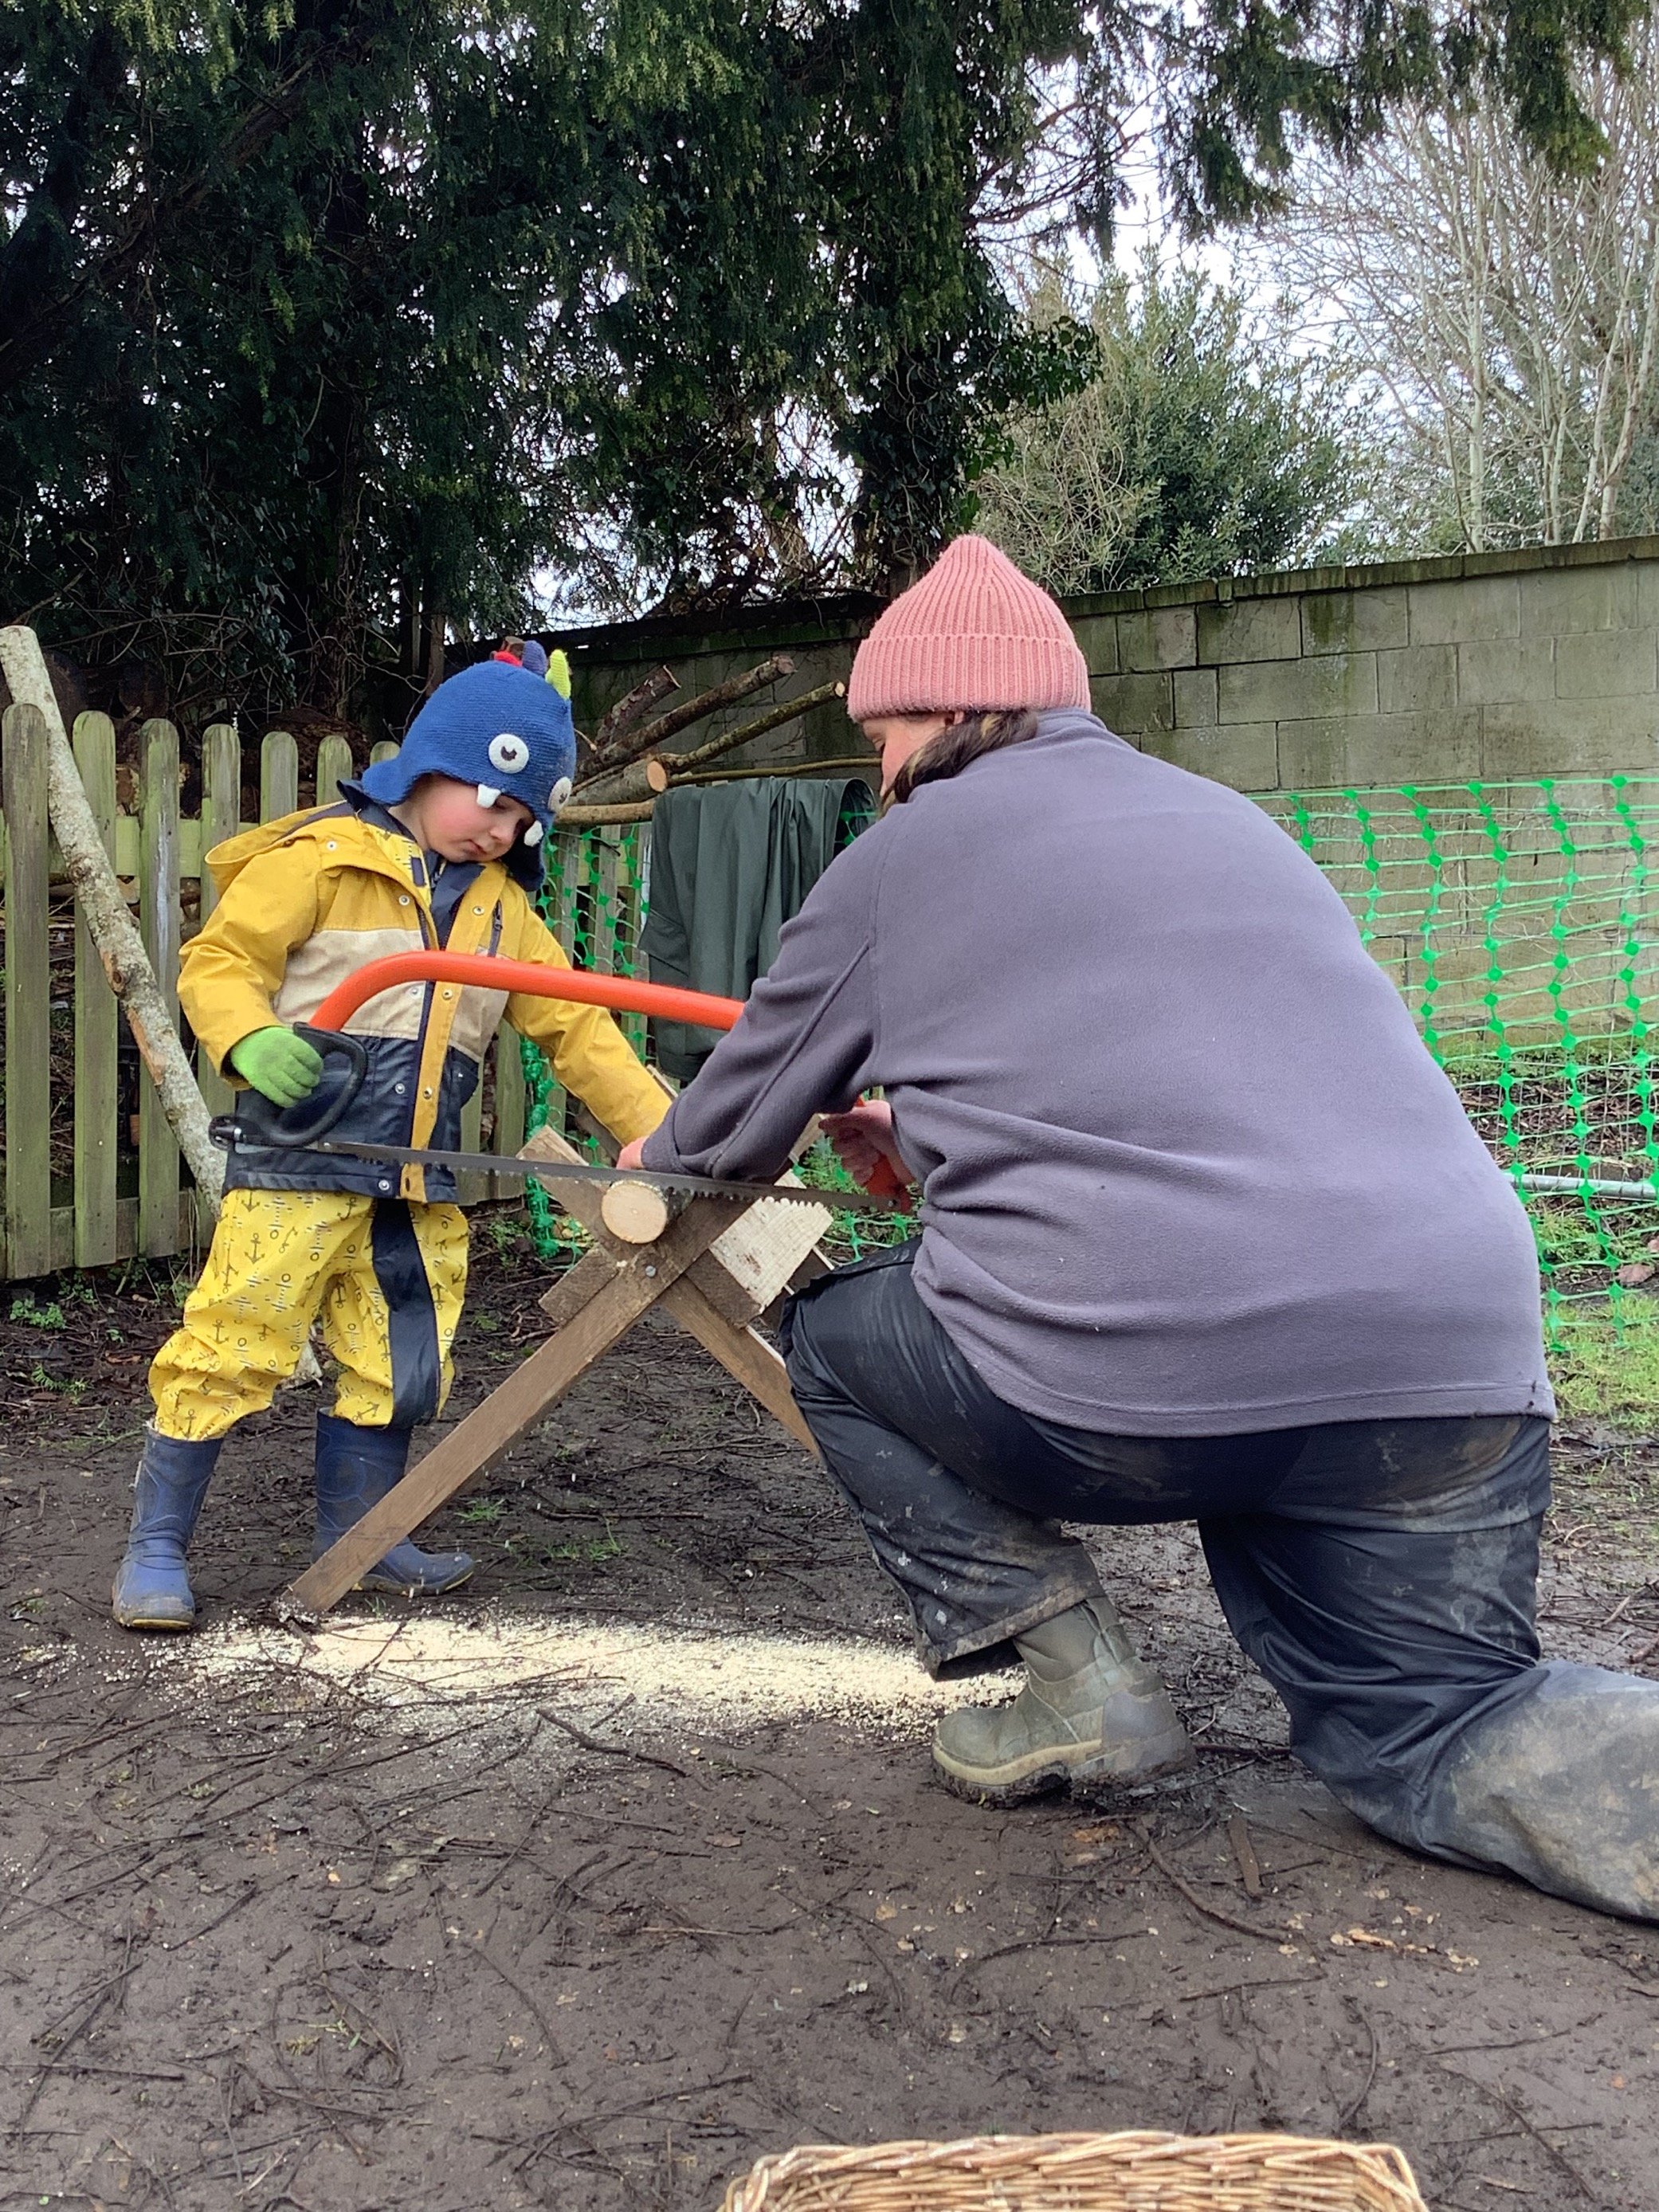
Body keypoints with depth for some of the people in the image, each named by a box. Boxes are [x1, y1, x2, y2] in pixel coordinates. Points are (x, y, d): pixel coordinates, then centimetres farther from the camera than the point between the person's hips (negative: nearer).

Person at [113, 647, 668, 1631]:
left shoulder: (503, 906, 15)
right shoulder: (322, 856, -3)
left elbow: (574, 1026, 13)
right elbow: (219, 961, -6)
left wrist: (664, 1132, 6)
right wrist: (250, 1040, -27)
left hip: (422, 1183, 7)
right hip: (302, 1158, -6)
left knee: (402, 1368, 11)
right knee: (232, 1347, -5)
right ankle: (156, 1549, 9)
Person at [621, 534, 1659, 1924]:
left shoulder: (904, 854, 9)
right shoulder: (1231, 820, 26)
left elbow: (736, 1124, 20)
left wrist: (657, 1158, 42)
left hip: (1136, 1368, -5)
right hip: (1457, 1357, 6)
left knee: (832, 1341, 20)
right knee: (1427, 1736, 22)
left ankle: (1080, 1688, 10)